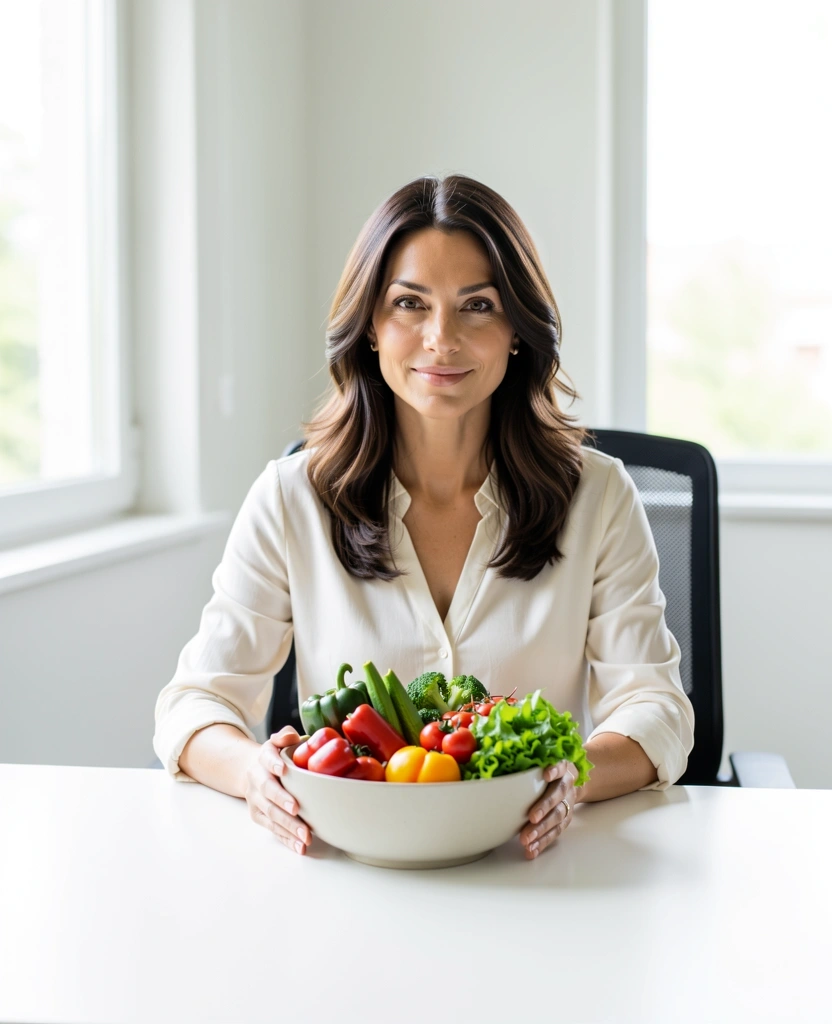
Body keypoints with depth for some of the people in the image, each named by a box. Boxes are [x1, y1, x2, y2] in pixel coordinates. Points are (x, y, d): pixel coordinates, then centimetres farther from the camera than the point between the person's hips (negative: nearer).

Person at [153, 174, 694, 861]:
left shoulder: (599, 498, 3)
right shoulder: (292, 500, 3)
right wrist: (253, 768, -25)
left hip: (533, 865, -1)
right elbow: (197, 701, 1)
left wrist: (573, 775, -26)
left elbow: (654, 708, -2)